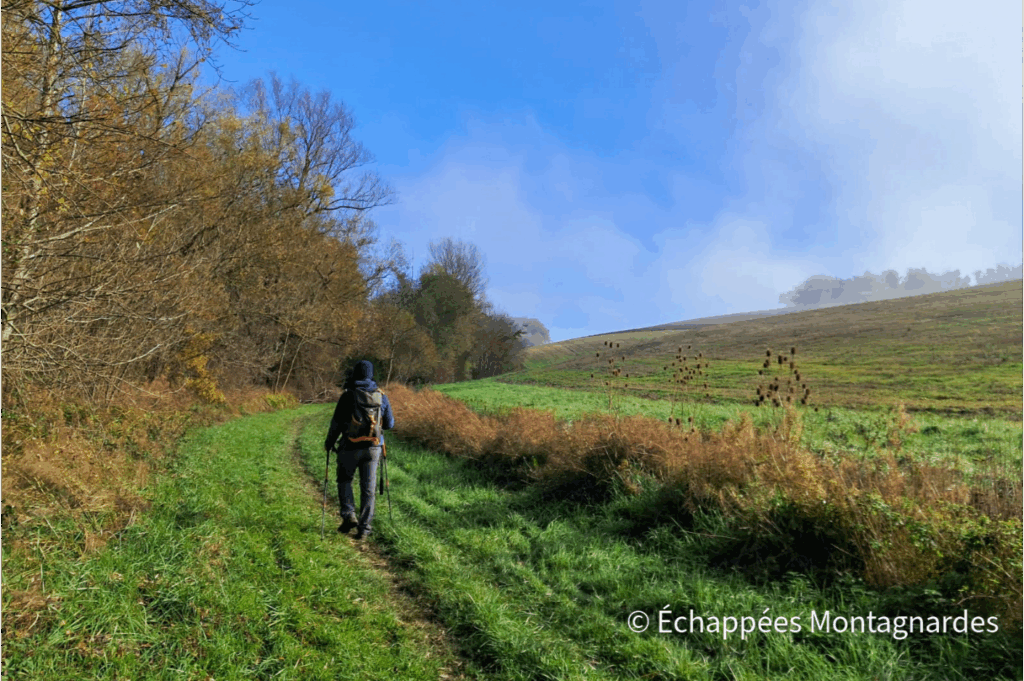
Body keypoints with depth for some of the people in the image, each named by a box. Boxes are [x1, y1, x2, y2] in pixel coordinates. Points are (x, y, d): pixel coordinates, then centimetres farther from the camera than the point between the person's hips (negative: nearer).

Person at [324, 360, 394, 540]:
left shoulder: (348, 395, -8)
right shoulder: (381, 396, 3)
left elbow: (337, 422, -7)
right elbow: (389, 424, 8)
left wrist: (329, 442, 8)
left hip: (351, 446, -3)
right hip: (373, 447, 3)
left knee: (344, 480, 18)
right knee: (369, 488, 8)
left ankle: (349, 515, 2)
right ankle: (364, 527, 9)